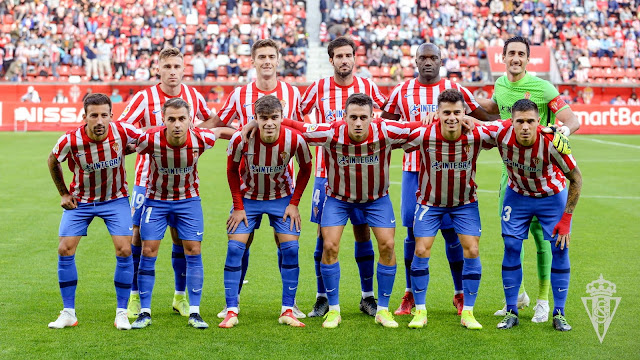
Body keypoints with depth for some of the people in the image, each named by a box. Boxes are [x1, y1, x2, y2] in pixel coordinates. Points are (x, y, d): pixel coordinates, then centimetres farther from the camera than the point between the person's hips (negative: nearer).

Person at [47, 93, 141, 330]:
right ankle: (68, 313, 8)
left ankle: (122, 313, 3)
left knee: (124, 251, -11)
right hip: (80, 201, 0)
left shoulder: (122, 132, -24)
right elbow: (52, 161, -1)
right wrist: (63, 193, 1)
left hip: (115, 199, 0)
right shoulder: (70, 141, -24)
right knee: (65, 250, -6)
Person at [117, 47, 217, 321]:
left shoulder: (193, 96, 3)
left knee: (181, 237, 4)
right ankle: (135, 295, 10)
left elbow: (212, 120, 22)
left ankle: (180, 296, 17)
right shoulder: (144, 98, -9)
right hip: (148, 177, -3)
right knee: (140, 235, -3)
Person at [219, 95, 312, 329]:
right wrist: (238, 206, -8)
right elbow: (232, 170, -7)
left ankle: (287, 311, 3)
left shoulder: (294, 139, -24)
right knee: (235, 248, -9)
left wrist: (294, 203, -7)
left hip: (282, 198, 1)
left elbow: (305, 169, -4)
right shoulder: (241, 139, -26)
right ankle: (231, 311, -1)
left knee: (290, 248, -8)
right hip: (248, 197, 0)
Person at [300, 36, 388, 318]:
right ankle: (322, 298, 10)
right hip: (326, 171, -1)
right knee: (324, 233, 0)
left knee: (363, 232, 2)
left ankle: (368, 297, 12)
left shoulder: (367, 87, 4)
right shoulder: (318, 88, 1)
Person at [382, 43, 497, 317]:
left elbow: (485, 120, 11)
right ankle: (410, 296, 14)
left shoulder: (455, 90, 2)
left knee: (451, 232, -1)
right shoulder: (402, 91, 7)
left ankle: (460, 295, 11)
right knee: (413, 232, 2)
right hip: (413, 170, 1)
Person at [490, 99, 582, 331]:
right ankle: (511, 312, 7)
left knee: (560, 249, -7)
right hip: (517, 196, 2)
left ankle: (559, 314, 6)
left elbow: (576, 179, -19)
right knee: (511, 247, -5)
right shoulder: (501, 133, -29)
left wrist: (566, 219, -19)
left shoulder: (551, 143, -33)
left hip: (553, 197, -2)